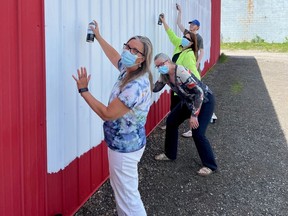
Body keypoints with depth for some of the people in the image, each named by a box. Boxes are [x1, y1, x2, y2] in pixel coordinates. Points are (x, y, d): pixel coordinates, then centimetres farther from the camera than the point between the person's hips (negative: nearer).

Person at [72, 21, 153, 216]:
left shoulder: (137, 86, -29)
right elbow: (114, 55, 23)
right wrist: (98, 36, 28)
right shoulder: (129, 70, -2)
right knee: (122, 189, 24)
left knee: (127, 195, 0)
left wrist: (83, 90, -20)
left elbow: (107, 114, -27)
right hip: (125, 143, 10)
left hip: (125, 147, -10)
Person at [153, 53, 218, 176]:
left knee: (197, 133, -15)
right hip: (188, 101, 9)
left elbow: (200, 92, -32)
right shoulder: (164, 75, -8)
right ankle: (170, 154, 25)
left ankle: (210, 165, 1)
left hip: (205, 100, -9)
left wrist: (194, 115, -28)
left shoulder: (181, 73, -33)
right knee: (171, 121, 9)